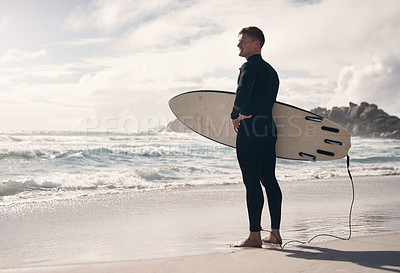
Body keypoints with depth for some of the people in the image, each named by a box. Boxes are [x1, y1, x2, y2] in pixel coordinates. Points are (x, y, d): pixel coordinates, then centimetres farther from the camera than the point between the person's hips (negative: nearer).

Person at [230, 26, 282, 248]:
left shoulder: (250, 66, -7)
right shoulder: (271, 70, 22)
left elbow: (243, 92, -25)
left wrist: (235, 116, -11)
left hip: (250, 131, -9)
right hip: (269, 129, 9)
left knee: (252, 182, -7)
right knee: (269, 180, 10)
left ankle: (255, 235, -5)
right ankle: (275, 233, 15)